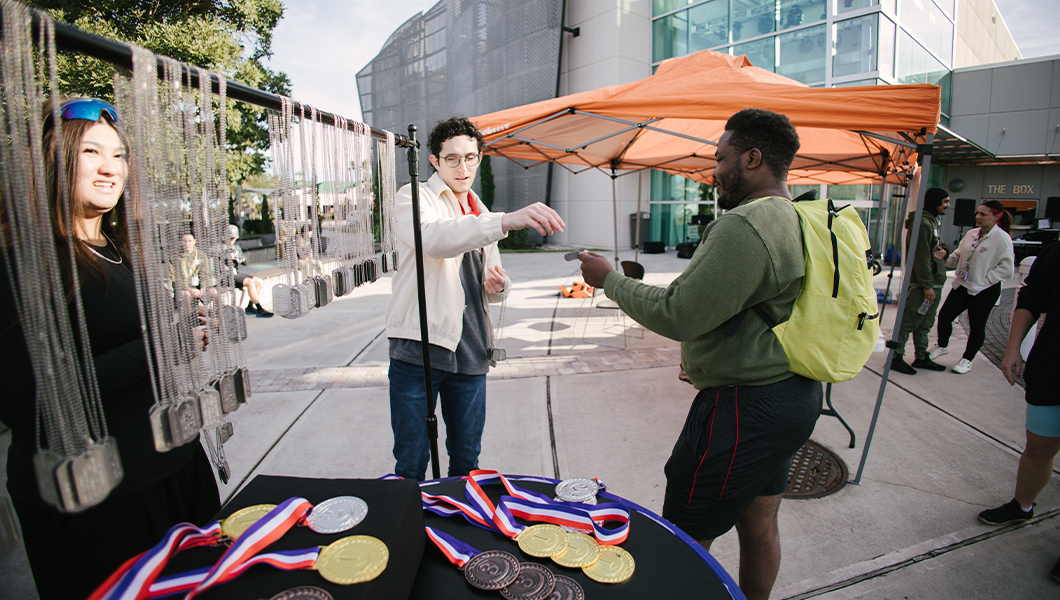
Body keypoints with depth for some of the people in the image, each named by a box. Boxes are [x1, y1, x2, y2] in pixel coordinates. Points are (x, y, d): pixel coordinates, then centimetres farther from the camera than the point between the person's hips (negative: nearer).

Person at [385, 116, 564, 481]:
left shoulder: (481, 215, 18)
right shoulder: (414, 198, -1)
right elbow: (432, 237, -26)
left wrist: (497, 286, -2)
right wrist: (505, 221, -39)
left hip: (470, 353, 5)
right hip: (418, 348, -5)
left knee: (466, 460, 14)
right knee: (411, 463, 3)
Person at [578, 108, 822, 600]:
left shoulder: (744, 227, -22)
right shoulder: (800, 220, 11)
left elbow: (677, 316, -25)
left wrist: (610, 279, -11)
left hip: (746, 408, -10)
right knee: (759, 525, 24)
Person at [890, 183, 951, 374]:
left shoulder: (933, 221, 19)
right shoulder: (922, 223, -15)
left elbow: (937, 246, 27)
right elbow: (921, 257, -20)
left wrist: (944, 250, 1)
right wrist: (927, 285, -22)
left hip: (934, 283, 11)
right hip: (922, 285, -10)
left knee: (925, 323, 16)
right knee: (909, 321, -6)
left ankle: (922, 357, 24)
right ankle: (896, 358, -1)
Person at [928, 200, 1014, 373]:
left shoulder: (1002, 238, -15)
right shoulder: (971, 234, 5)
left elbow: (1007, 268, -16)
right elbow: (958, 256, 15)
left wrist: (985, 280, -15)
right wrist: (946, 260, -3)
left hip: (984, 292, -6)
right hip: (962, 286, 6)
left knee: (977, 326, 7)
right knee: (944, 316, 7)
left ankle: (967, 359, 22)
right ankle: (942, 346, 32)